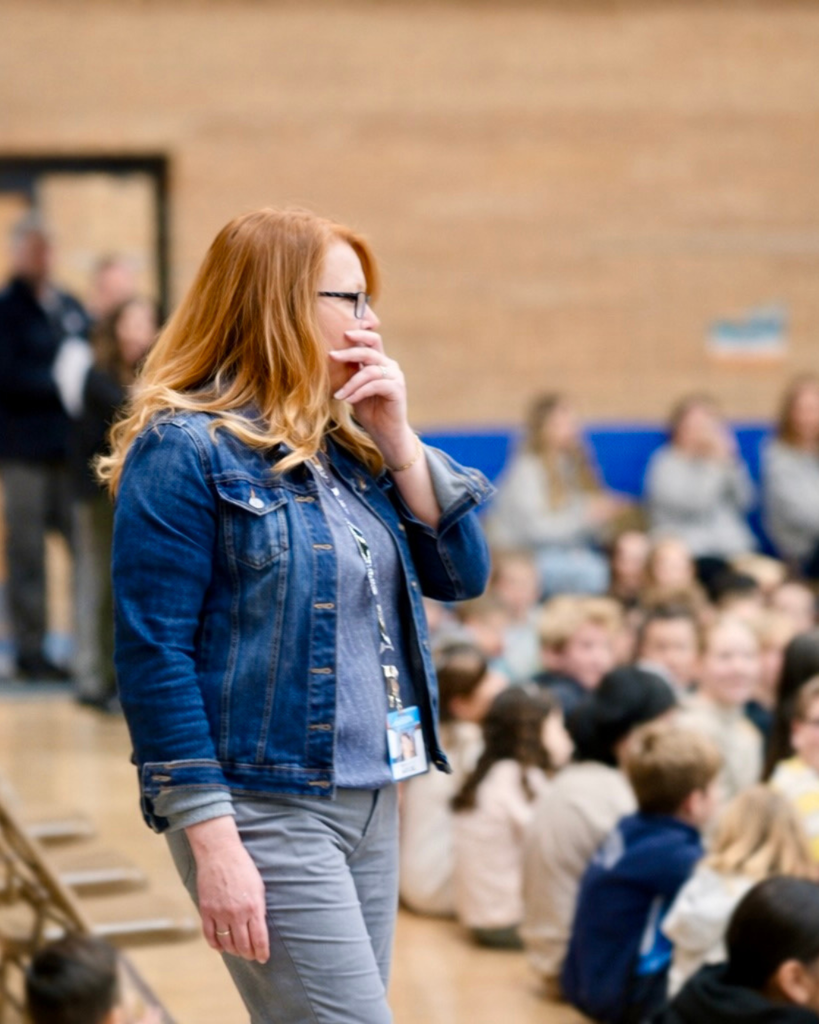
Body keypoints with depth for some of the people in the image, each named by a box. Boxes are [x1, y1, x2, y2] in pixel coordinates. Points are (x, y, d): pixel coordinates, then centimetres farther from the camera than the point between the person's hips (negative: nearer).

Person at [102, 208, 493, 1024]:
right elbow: (154, 655, -14)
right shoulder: (187, 451, -10)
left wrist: (396, 439, -1)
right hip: (264, 813, -7)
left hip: (370, 801, 8)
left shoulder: (346, 445, 12)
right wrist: (214, 847, -18)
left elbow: (459, 575, 12)